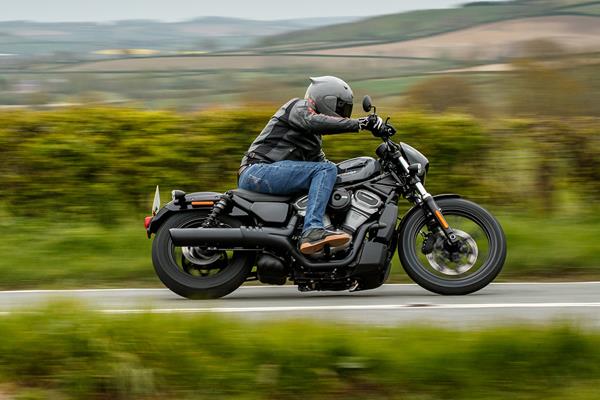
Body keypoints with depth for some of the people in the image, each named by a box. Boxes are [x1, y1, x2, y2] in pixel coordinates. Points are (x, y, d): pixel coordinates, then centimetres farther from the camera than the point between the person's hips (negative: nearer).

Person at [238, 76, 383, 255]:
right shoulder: (299, 106, -2)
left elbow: (319, 159, 25)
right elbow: (313, 121, -23)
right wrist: (359, 124, -29)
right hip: (258, 170, -10)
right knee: (326, 170, -22)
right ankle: (312, 231, -38)